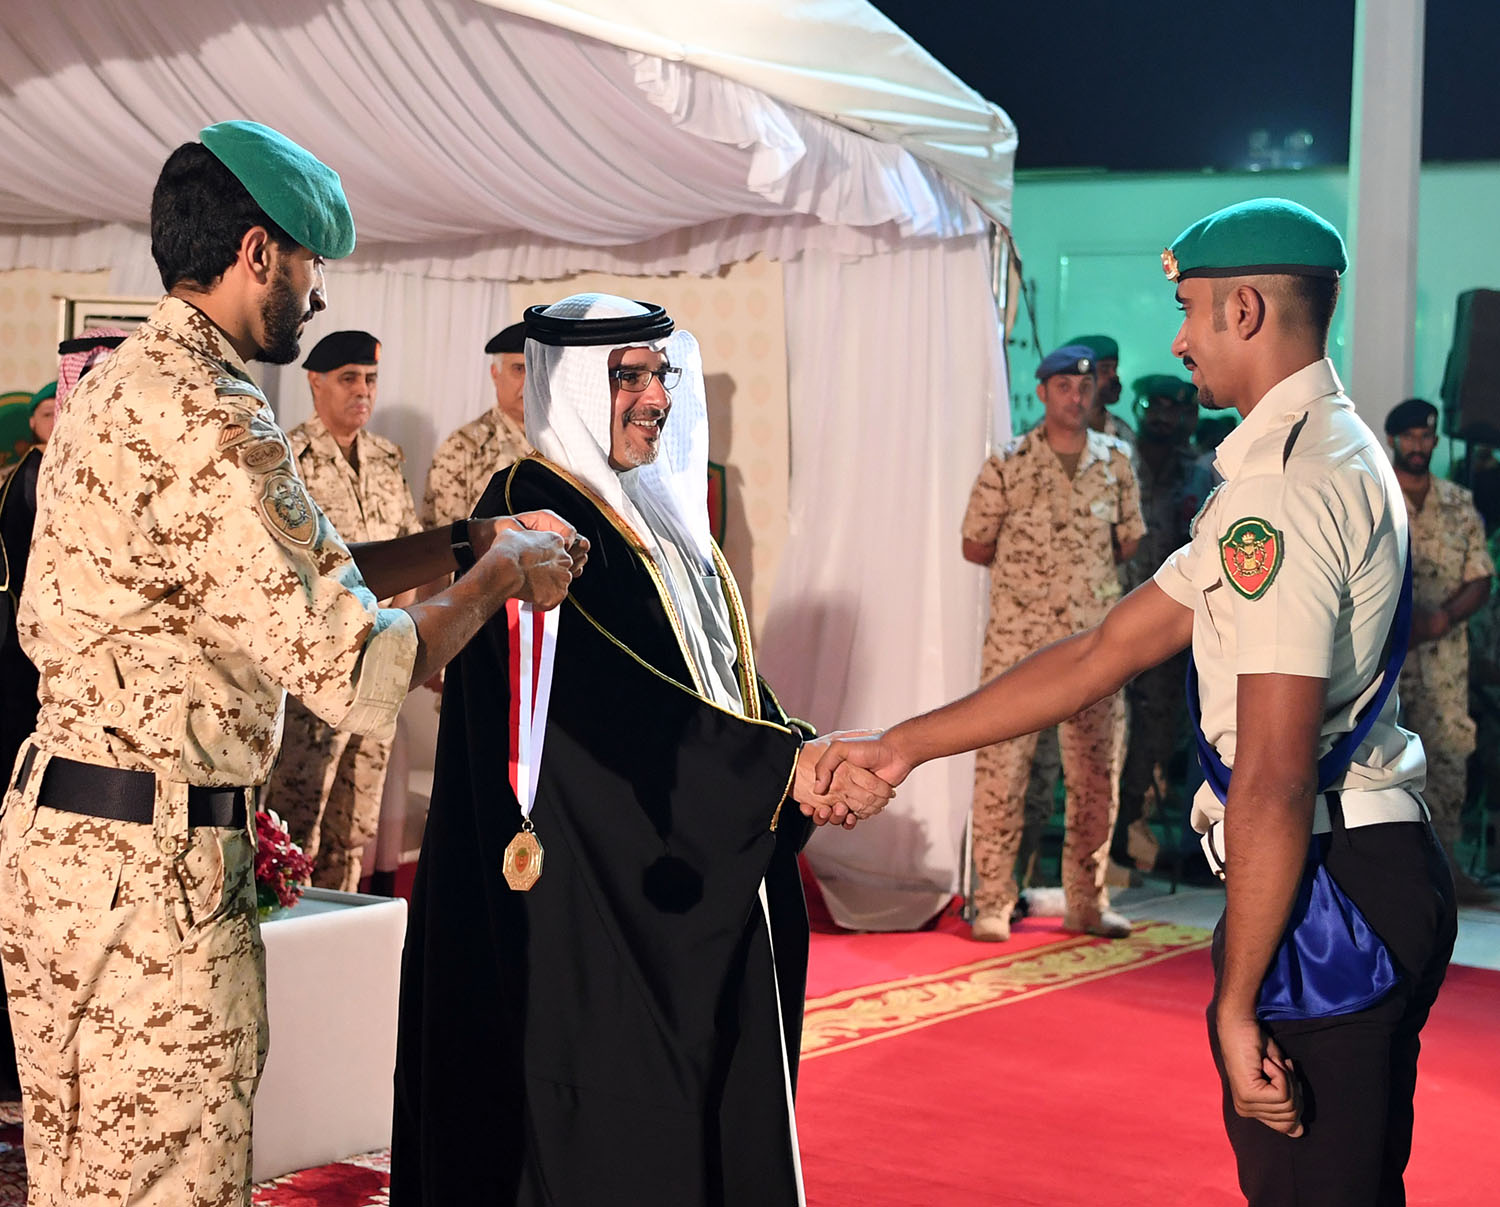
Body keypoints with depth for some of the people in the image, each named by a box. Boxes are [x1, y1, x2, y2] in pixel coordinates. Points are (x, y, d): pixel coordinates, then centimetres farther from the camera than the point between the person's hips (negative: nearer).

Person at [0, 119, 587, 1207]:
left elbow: (288, 577, 20)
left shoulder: (118, 385, 15)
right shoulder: (212, 422, -19)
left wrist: (476, 537, 16)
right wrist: (502, 576, -4)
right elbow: (360, 675, -21)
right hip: (154, 857, -10)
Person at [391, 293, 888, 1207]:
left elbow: (729, 677, 15)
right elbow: (615, 704, -23)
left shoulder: (660, 511, 15)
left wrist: (805, 759, -2)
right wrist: (782, 764, -26)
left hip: (694, 899, 9)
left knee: (707, 1120, 10)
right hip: (585, 890, -8)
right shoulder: (534, 511, -12)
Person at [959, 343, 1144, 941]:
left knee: (1096, 775, 7)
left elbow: (1128, 544, 16)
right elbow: (975, 547, 3)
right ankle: (992, 904, 4)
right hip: (1018, 639, -3)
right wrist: (1030, 569, 5)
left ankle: (1088, 902, 18)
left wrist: (1079, 569, 9)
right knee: (1001, 770, -4)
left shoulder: (1115, 462, 7)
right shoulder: (1006, 465, -3)